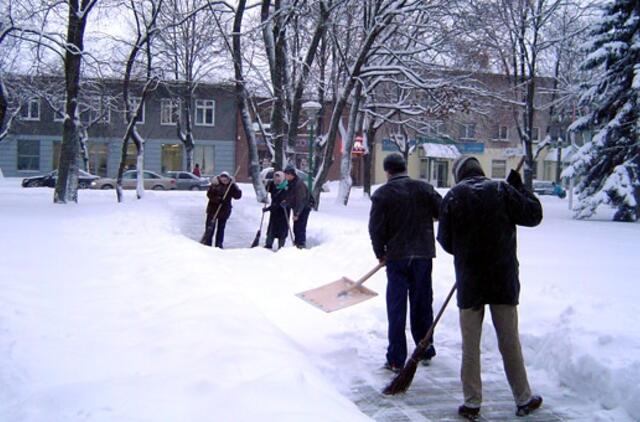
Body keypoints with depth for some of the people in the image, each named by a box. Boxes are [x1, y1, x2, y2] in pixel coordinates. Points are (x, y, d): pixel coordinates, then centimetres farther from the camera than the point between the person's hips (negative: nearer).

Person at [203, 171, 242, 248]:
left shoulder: (231, 185, -3)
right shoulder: (215, 184, -9)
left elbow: (238, 196, -9)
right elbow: (209, 194, -12)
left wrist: (234, 187, -24)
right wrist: (218, 199, -25)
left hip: (224, 210, 2)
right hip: (213, 209, -2)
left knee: (221, 228, 9)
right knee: (210, 227, -2)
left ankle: (219, 244, 17)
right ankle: (207, 243, 6)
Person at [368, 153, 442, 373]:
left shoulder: (382, 194, -6)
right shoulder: (424, 188, 1)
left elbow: (376, 227, -8)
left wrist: (380, 253, 6)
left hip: (397, 256, -2)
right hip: (423, 255, 3)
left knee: (396, 308, 3)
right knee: (422, 305, 15)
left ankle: (396, 359, 4)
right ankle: (426, 351, 26)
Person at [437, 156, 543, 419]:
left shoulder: (453, 196, -4)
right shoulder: (502, 190, -4)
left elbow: (445, 241, -1)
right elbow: (534, 215, 1)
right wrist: (520, 187, 13)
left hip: (469, 281, -1)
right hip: (504, 279, 1)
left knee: (470, 345, 8)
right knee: (510, 342, 12)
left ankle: (472, 402, 13)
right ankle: (524, 399, 21)